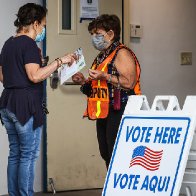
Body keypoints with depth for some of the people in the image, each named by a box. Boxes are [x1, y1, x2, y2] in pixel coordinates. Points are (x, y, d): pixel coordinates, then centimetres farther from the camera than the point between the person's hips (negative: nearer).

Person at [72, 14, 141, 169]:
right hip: (103, 113, 9)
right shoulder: (102, 57, 22)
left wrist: (104, 76, -20)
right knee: (106, 155, 8)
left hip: (118, 114, -9)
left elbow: (129, 82, -18)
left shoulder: (122, 53, -7)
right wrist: (84, 82, 11)